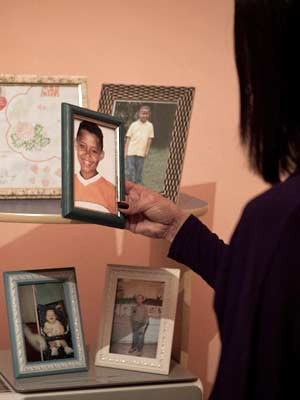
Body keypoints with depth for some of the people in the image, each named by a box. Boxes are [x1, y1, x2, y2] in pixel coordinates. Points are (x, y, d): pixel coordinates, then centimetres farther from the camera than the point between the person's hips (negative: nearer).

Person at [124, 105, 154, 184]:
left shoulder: (150, 125, 4)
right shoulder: (134, 125, 1)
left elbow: (149, 139, 7)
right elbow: (128, 139, 3)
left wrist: (147, 151, -1)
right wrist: (125, 152, -2)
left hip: (141, 153, 2)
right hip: (131, 152, -2)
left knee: (139, 171, 6)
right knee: (129, 170, -4)